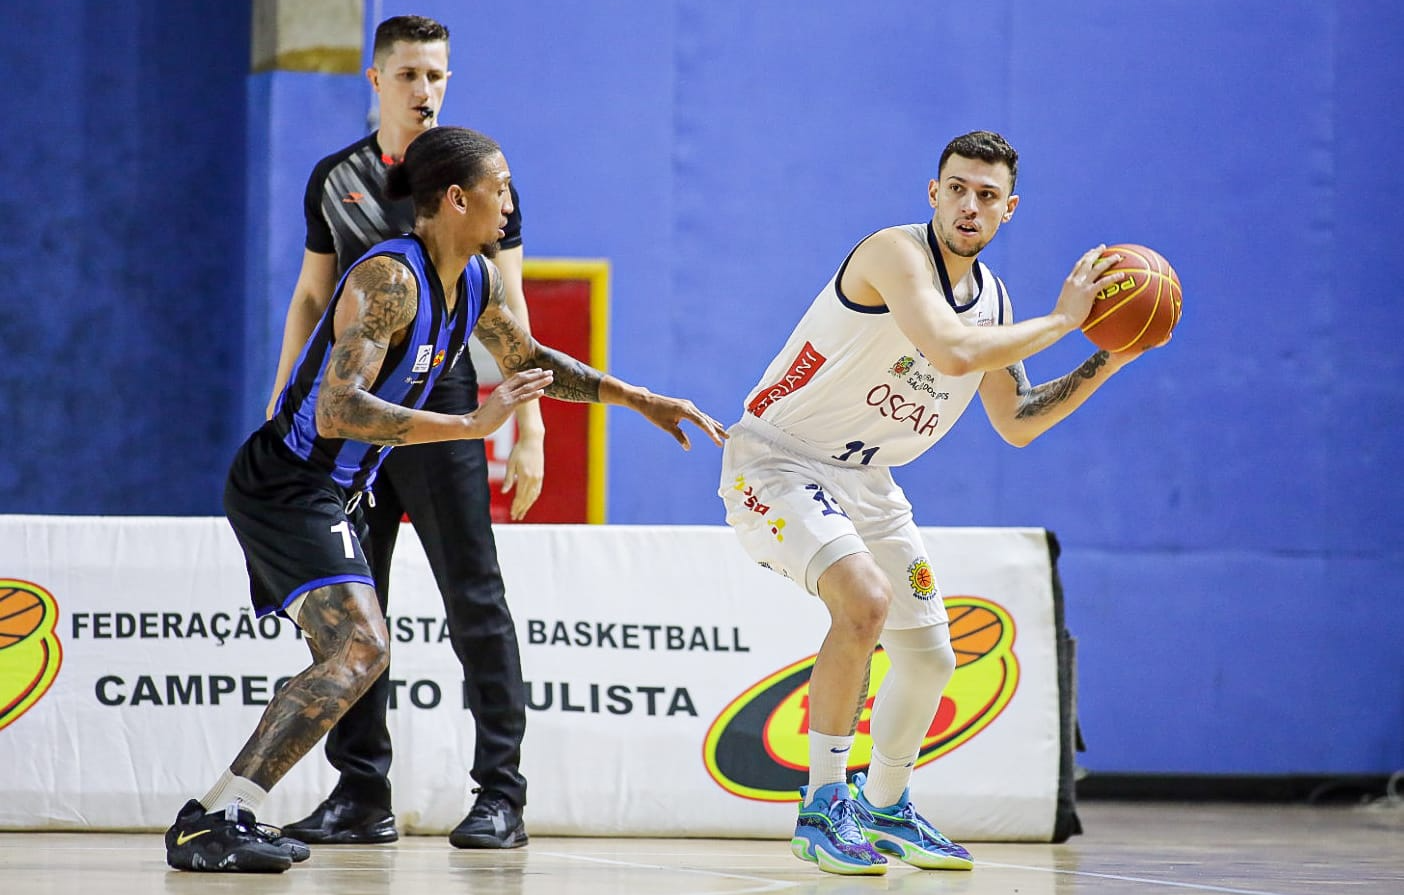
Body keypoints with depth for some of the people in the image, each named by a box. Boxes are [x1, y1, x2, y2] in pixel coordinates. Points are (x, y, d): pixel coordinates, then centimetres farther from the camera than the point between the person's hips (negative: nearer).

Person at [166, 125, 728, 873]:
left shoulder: (475, 280, 6)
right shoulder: (389, 278, -24)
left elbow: (527, 358, 25)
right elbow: (338, 410, -33)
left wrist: (641, 401, 21)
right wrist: (472, 424, -36)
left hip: (332, 493, 10)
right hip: (287, 483, -10)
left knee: (345, 659, 19)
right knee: (360, 648, -23)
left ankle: (226, 818, 24)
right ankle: (210, 821, -27)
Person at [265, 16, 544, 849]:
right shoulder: (335, 179, 12)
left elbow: (509, 312, 1)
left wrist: (527, 431, -7)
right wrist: (280, 410, 13)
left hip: (441, 408, -4)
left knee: (475, 602, -6)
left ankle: (502, 792, -3)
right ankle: (362, 795, 9)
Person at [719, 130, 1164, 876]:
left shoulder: (992, 299, 5)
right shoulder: (896, 253, -21)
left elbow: (1015, 423, 15)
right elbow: (951, 351, -37)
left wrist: (1106, 363, 5)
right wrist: (1060, 320, -26)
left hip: (865, 481, 9)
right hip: (777, 460, -9)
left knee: (928, 658, 14)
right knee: (864, 598, -31)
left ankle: (885, 810, 37)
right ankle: (823, 808, -21)